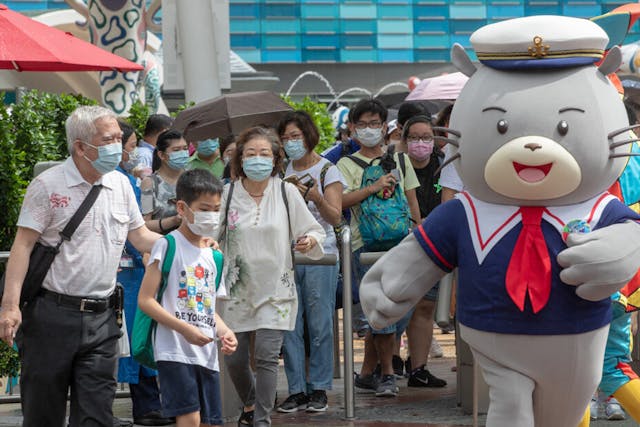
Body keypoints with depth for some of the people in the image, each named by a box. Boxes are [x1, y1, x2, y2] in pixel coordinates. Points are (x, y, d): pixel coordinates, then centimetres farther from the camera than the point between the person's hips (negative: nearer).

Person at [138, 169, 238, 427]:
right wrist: (184, 329, -19)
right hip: (175, 351, -7)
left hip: (207, 355, 7)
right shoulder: (168, 245, -6)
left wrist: (223, 331, 2)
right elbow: (145, 300, -11)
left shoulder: (213, 256, 15)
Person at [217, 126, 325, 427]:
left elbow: (314, 231, 6)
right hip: (236, 289, 1)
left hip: (275, 291, -1)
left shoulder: (287, 192, -1)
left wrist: (310, 240, -16)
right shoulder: (227, 194, -1)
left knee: (266, 355, -12)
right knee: (235, 359, 7)